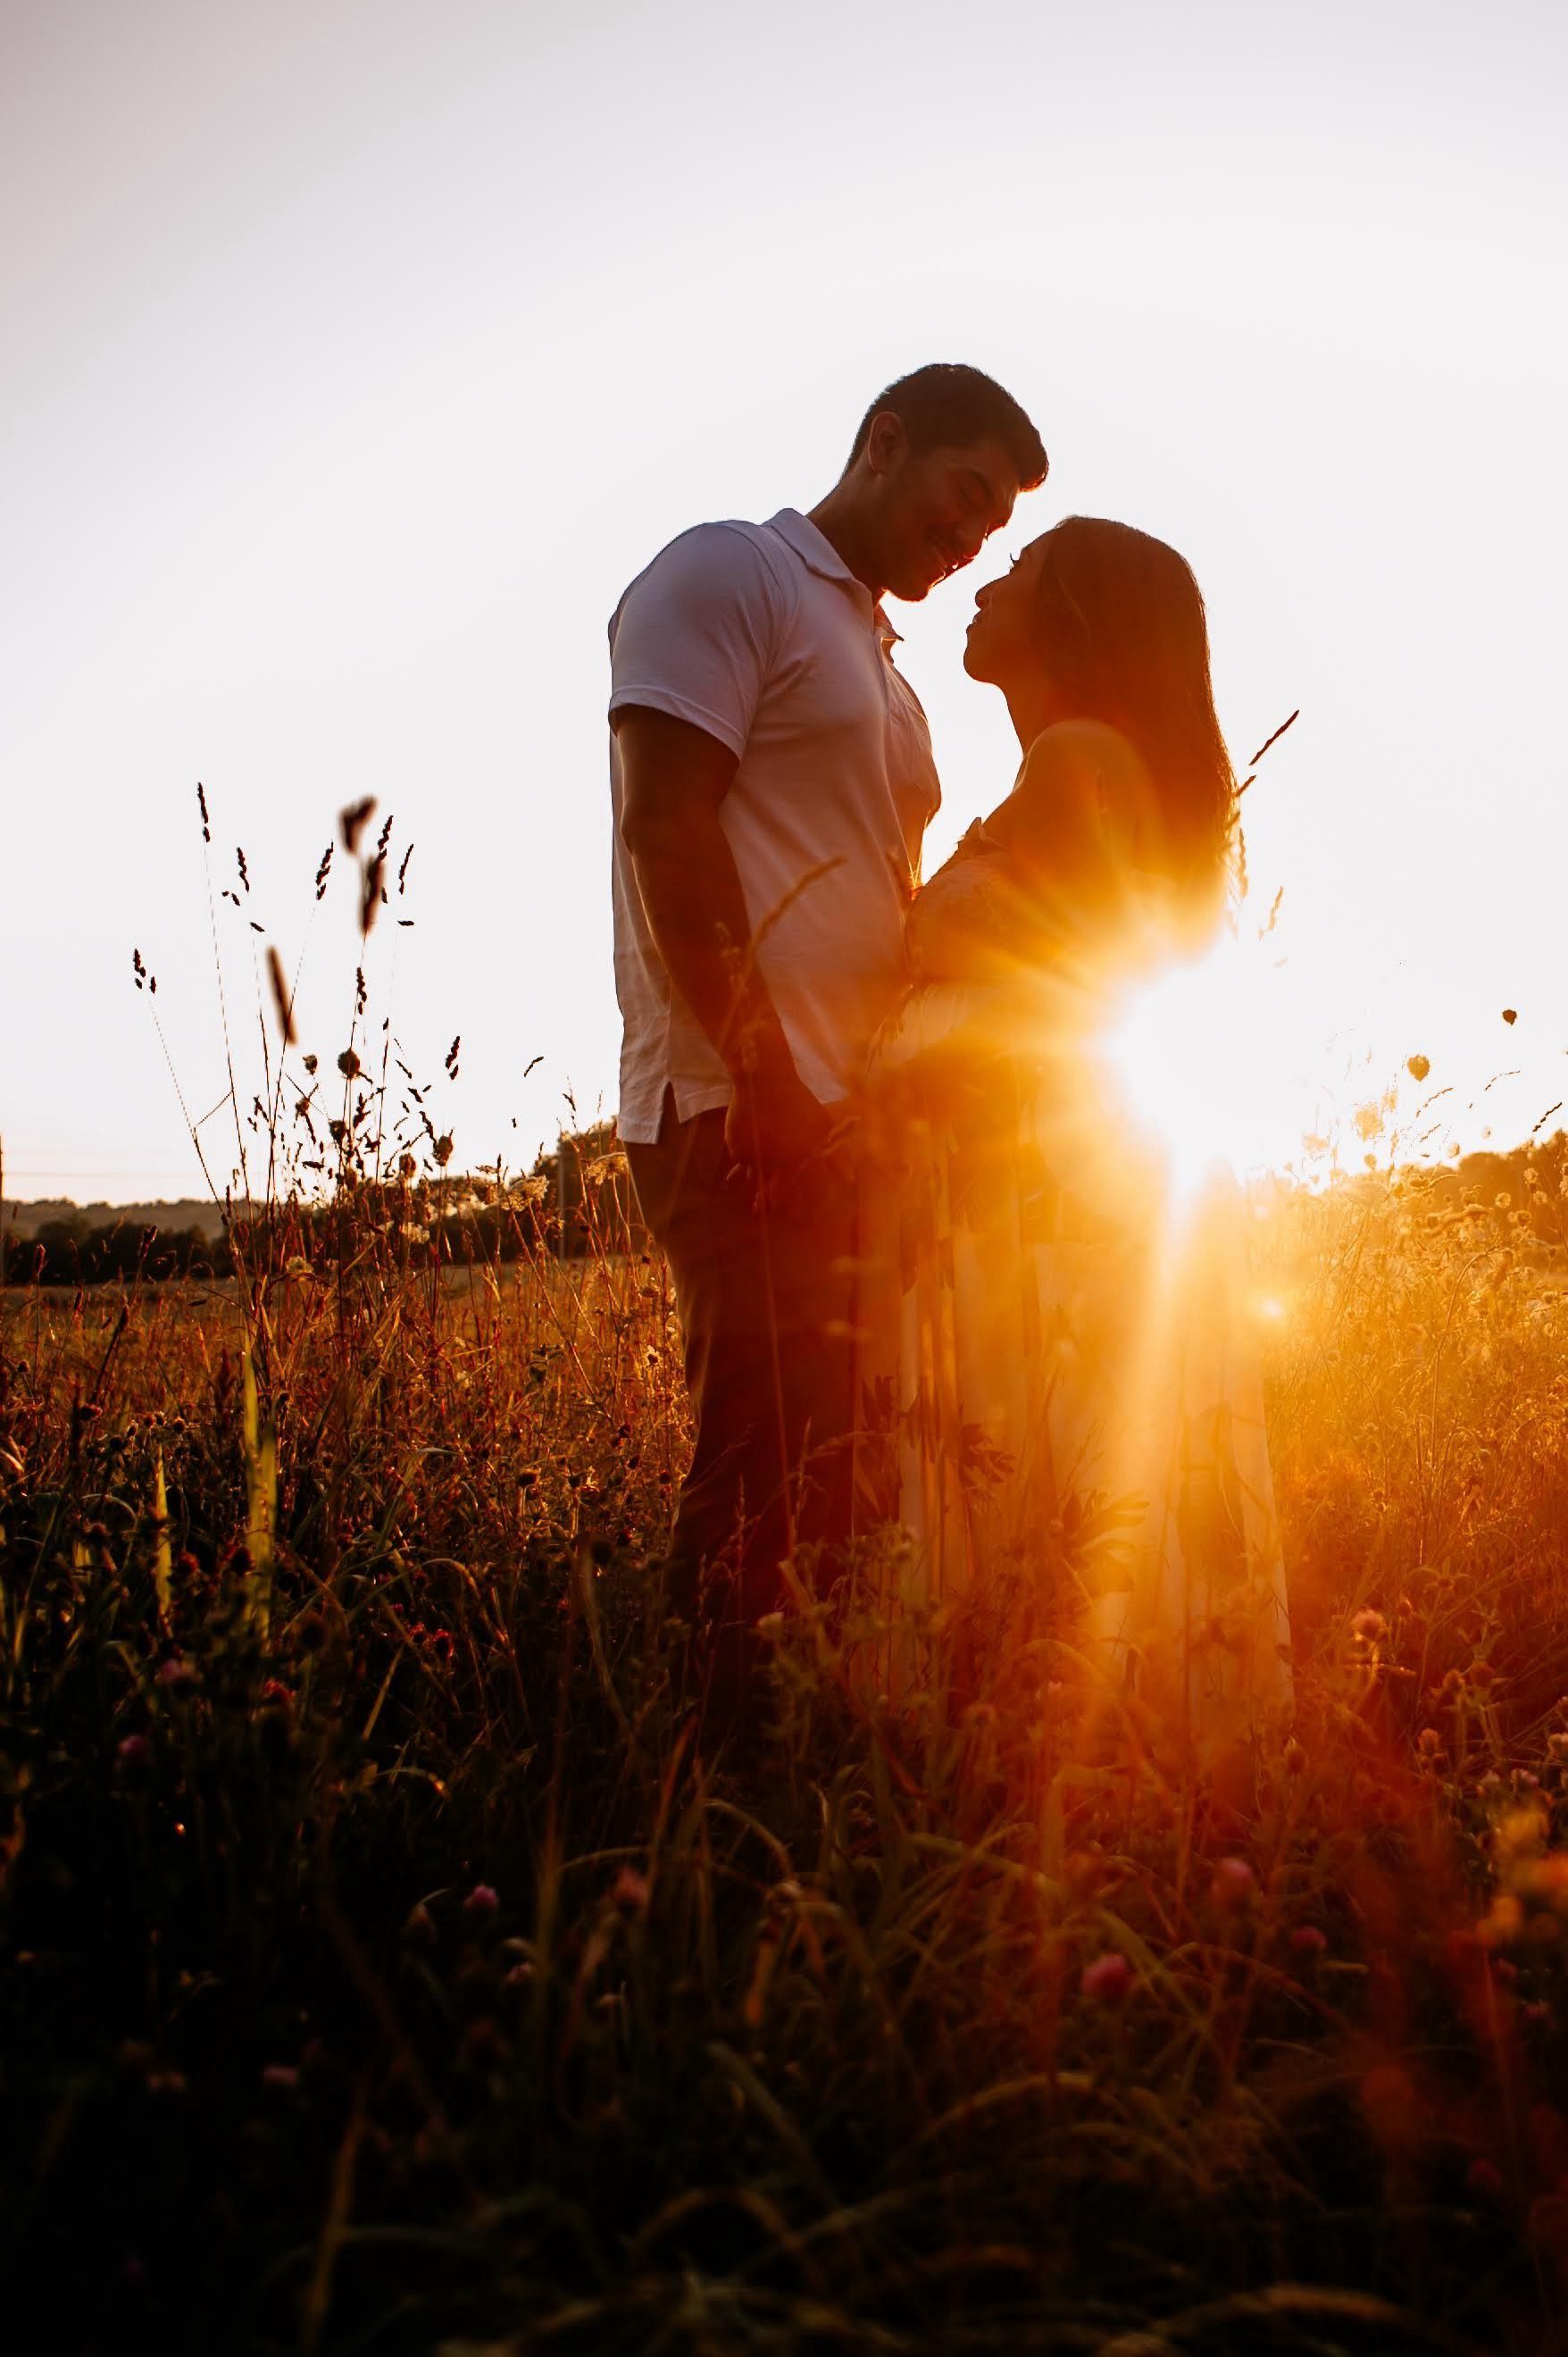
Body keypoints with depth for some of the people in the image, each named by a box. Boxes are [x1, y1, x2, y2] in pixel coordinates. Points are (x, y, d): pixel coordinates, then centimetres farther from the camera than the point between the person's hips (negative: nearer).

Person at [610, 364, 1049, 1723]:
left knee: (855, 1470, 7)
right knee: (774, 1481, -13)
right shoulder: (726, 574, 1)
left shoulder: (883, 665, 28)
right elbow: (666, 826, -12)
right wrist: (766, 1074, -19)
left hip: (857, 1123, 9)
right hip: (742, 1116, -9)